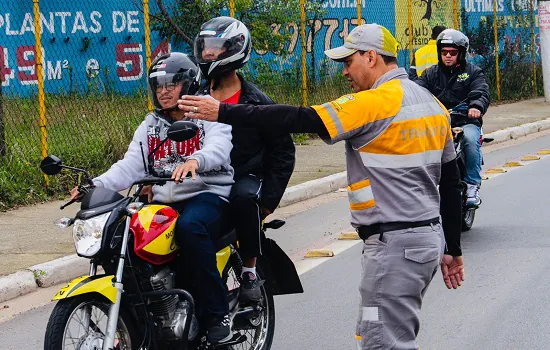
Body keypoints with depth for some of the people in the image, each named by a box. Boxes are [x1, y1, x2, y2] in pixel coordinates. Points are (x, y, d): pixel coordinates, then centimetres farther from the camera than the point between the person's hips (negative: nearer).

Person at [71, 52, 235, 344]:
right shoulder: (151, 126, 19)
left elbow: (218, 149, -19)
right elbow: (130, 166, 6)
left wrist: (194, 161, -42)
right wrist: (97, 186, -13)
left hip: (207, 194, -6)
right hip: (164, 201, 6)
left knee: (189, 227, -38)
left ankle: (217, 314, -30)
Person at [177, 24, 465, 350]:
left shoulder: (375, 103, -15)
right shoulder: (432, 103, 13)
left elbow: (301, 120, -20)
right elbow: (450, 183, 17)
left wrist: (224, 112, -15)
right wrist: (453, 250, 23)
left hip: (395, 245, -10)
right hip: (429, 237, 10)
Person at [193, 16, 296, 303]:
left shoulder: (256, 102, 0)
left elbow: (283, 152, 2)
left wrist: (269, 198, -8)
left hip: (247, 177, -3)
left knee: (244, 197, -38)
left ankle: (250, 271, -24)